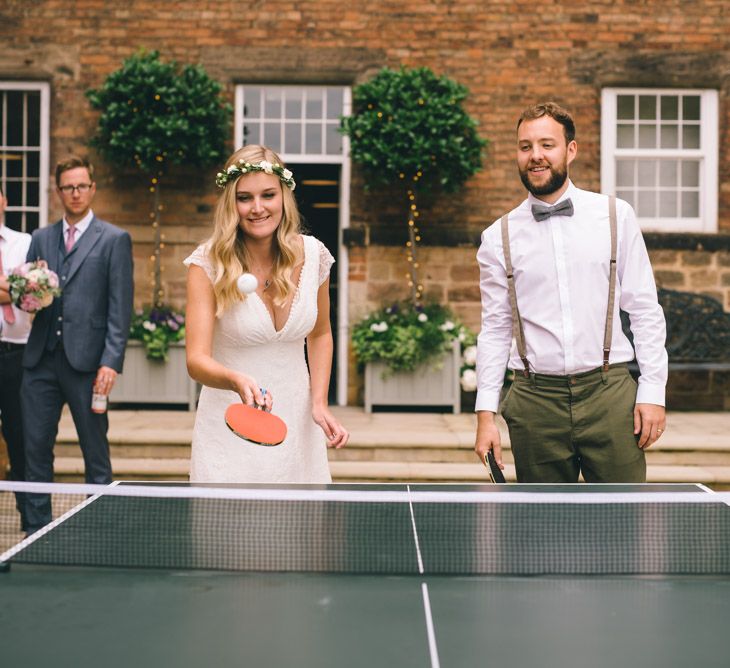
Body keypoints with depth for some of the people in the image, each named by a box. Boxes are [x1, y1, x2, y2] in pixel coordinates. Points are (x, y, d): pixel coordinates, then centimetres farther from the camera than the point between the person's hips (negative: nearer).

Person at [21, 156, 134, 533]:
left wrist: (111, 362, -13)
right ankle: (37, 533, 18)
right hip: (41, 360, 4)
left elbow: (121, 308, -4)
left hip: (86, 361, -4)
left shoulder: (114, 239, 1)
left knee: (96, 453, 3)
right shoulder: (41, 238, 15)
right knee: (35, 448, 7)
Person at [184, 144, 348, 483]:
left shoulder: (313, 255, -5)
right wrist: (237, 381, -41)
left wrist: (319, 403, 0)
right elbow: (197, 359, -20)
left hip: (297, 427, 3)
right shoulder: (208, 263, -14)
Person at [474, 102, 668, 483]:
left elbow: (645, 310, 6)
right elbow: (495, 329, 8)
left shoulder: (616, 216, 5)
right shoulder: (498, 237, 6)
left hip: (609, 394, 0)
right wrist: (486, 413, 2)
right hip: (535, 400, 1)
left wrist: (653, 391, -2)